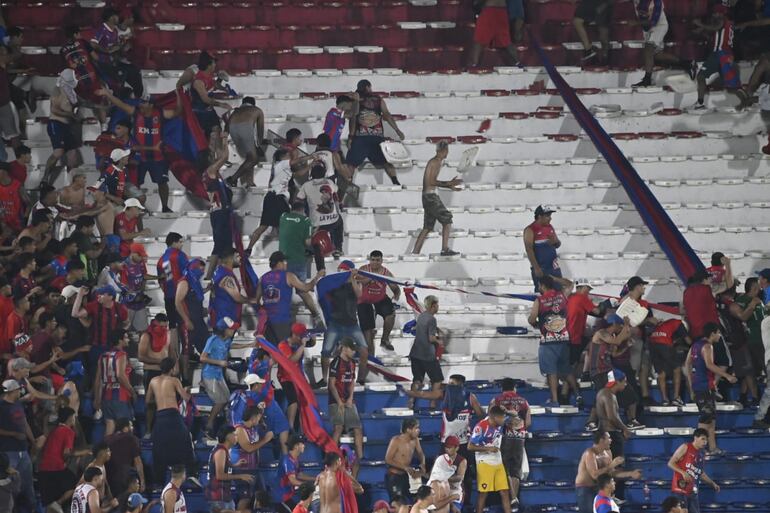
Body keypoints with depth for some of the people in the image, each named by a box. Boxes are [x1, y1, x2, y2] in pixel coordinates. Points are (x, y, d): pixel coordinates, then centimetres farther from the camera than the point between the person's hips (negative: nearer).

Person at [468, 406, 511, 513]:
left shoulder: (499, 425, 2)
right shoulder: (481, 427, -20)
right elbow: (470, 446, -18)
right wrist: (488, 448, -20)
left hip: (498, 462, 7)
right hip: (485, 463, -7)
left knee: (505, 492, 4)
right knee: (483, 493, -2)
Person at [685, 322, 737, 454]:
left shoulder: (696, 345, 15)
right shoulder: (707, 346, -14)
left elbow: (687, 364, 21)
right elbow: (709, 365, -28)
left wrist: (692, 380, 28)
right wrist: (727, 376, -25)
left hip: (697, 384, 10)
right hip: (705, 385, -10)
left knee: (711, 416, 14)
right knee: (707, 416, -9)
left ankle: (712, 447, 17)